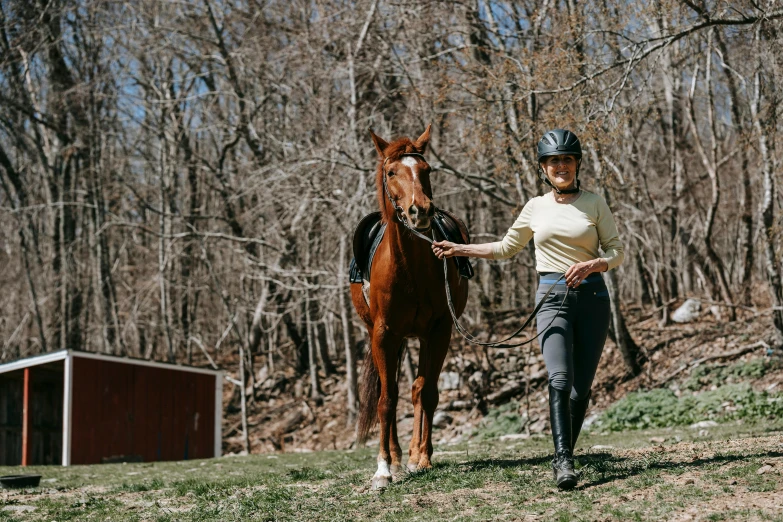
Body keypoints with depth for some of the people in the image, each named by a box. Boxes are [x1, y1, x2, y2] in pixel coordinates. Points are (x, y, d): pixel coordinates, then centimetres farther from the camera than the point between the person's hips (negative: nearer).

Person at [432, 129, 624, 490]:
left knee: (581, 387, 2)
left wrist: (592, 264, -16)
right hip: (552, 297, 0)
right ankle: (563, 463, -21)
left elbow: (616, 252, 4)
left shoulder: (595, 204, 4)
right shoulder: (536, 208, 9)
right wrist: (459, 249, 14)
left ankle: (564, 457, 16)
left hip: (592, 296, 0)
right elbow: (506, 247, 20)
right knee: (559, 380, -19)